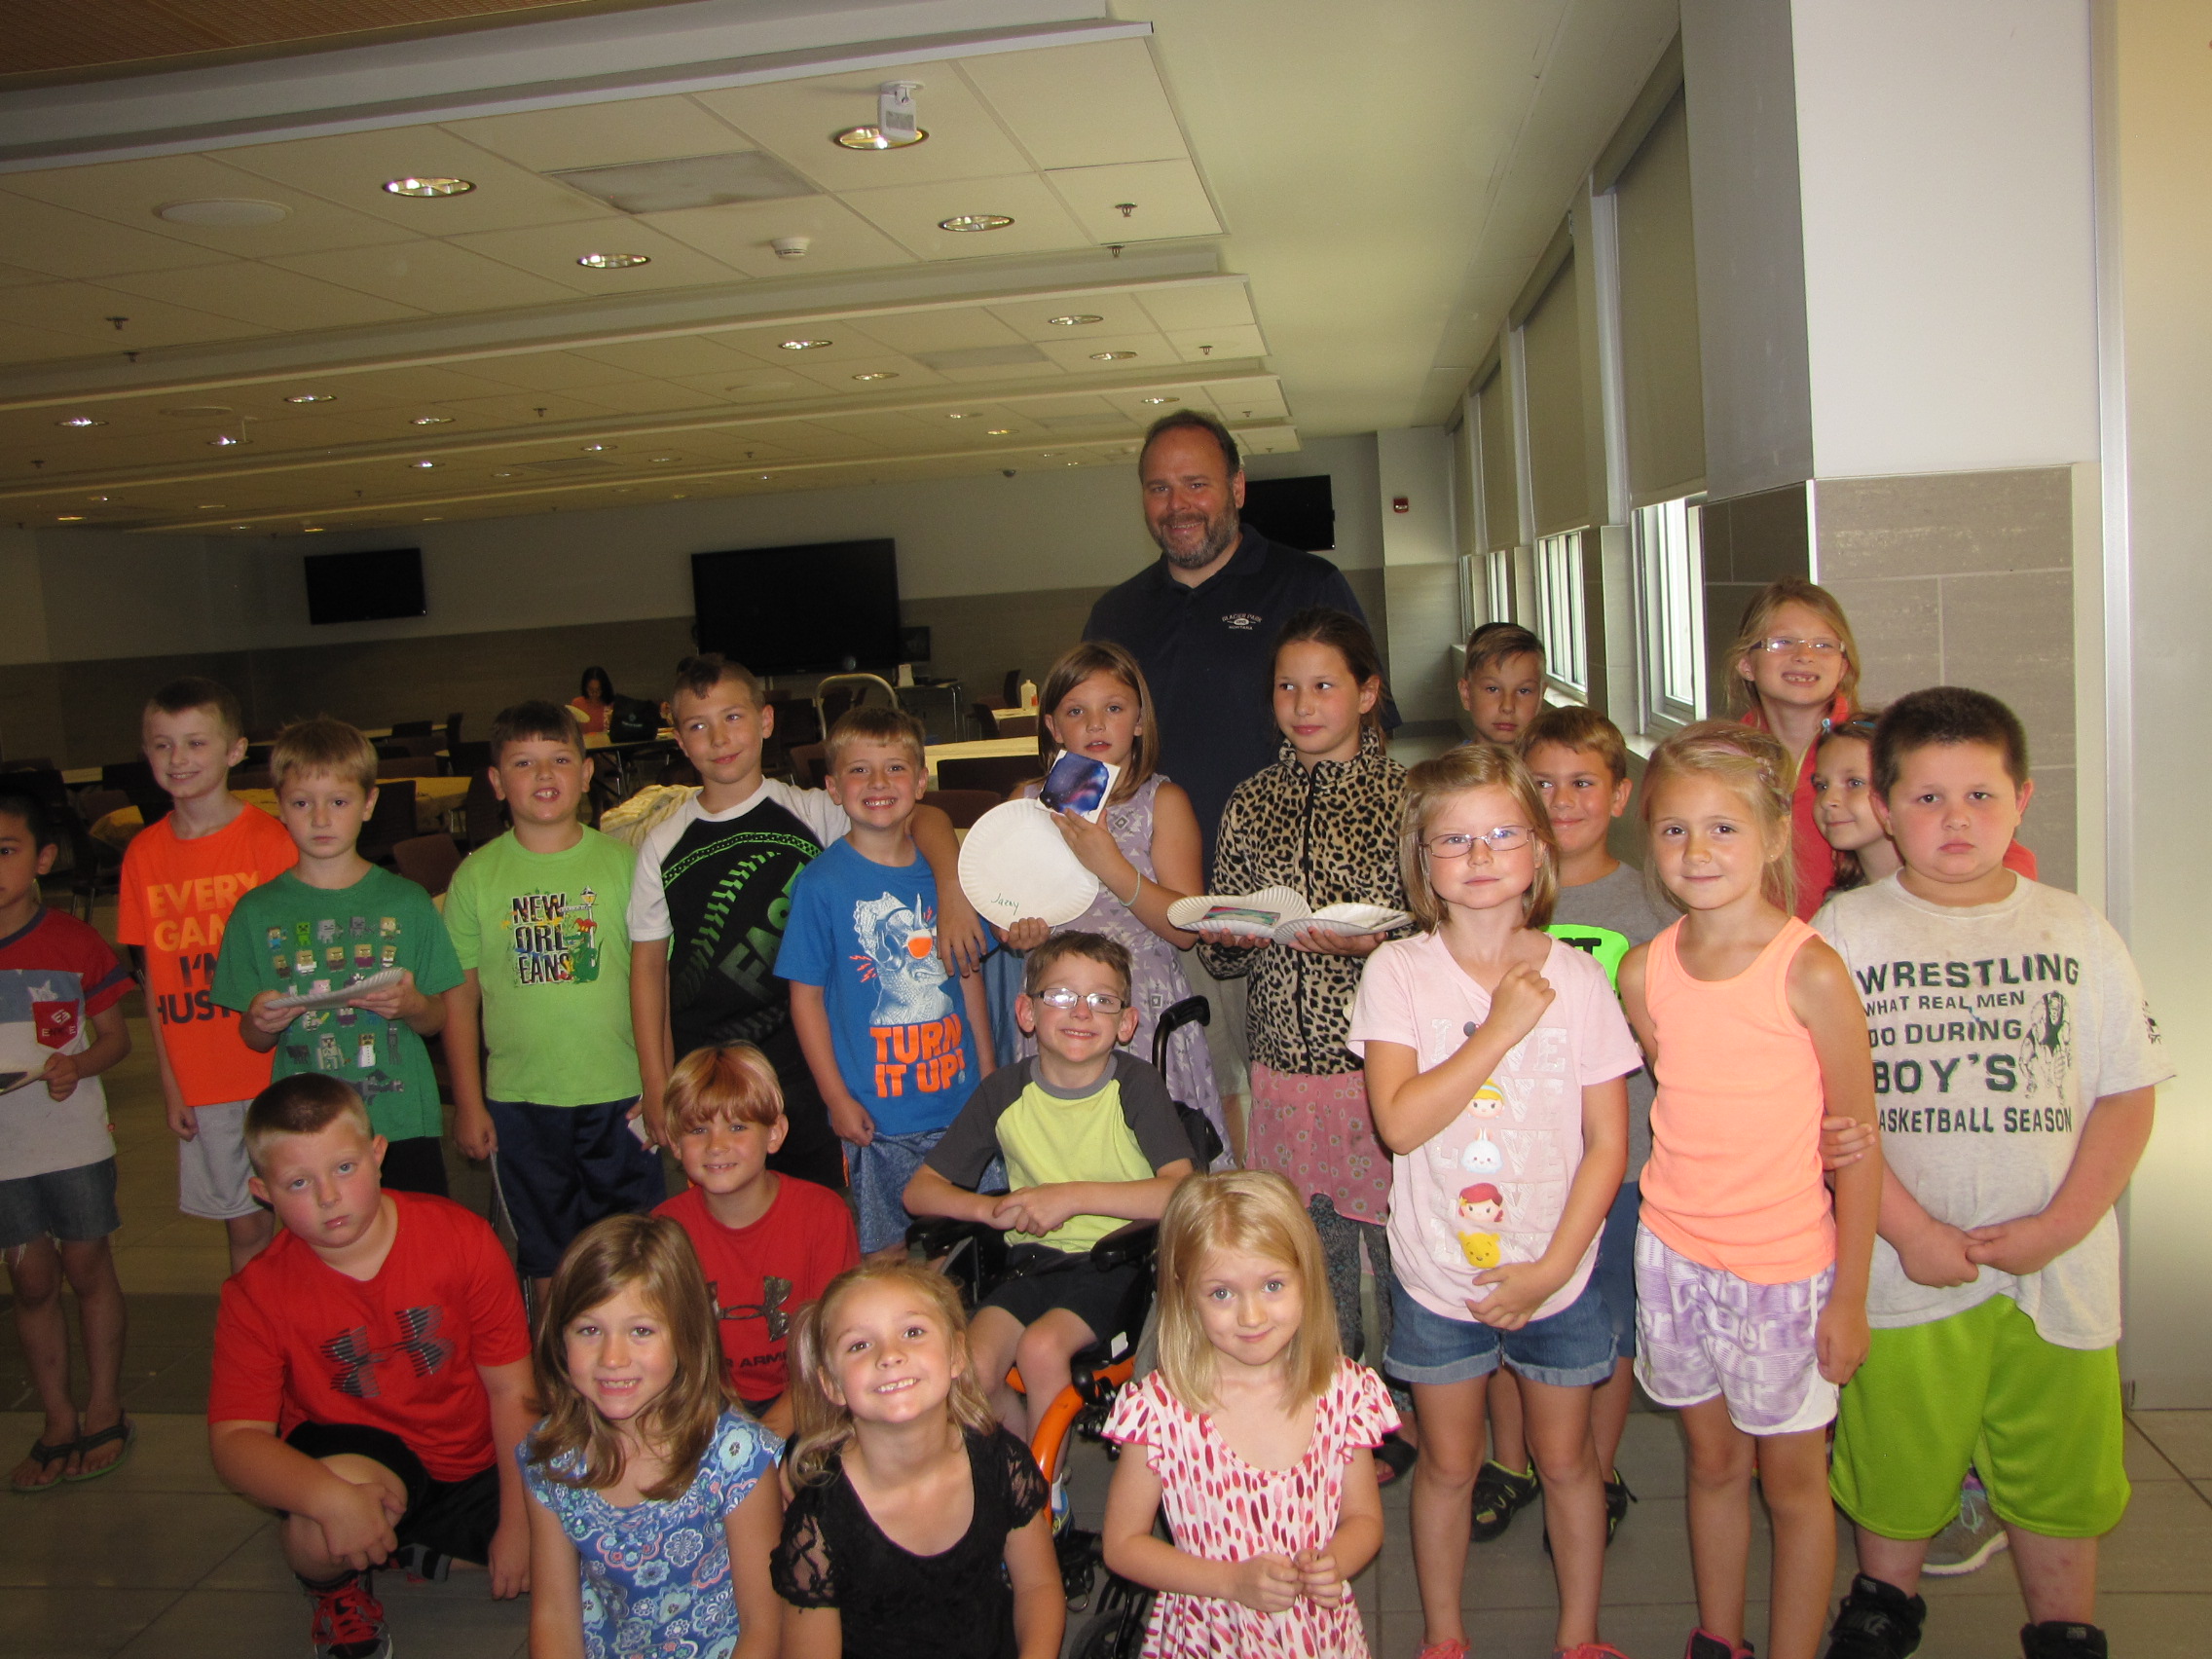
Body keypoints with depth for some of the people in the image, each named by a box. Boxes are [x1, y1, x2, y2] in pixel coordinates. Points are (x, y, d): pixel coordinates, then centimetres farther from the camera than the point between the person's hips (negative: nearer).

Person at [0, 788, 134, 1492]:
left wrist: (77, 1065, -20)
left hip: (74, 1137, -2)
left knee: (87, 1268, 7)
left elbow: (115, 1035, 0)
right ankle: (58, 1420, 24)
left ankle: (104, 1412, 22)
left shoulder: (76, 943, -6)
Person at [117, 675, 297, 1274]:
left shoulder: (269, 839, -8)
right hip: (201, 1082, 3)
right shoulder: (144, 854, 3)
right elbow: (153, 975, 6)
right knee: (243, 1226, 13)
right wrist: (170, 1085, 5)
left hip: (276, 1067, -3)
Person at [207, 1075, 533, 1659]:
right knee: (325, 1525, -38)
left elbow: (511, 1391, -8)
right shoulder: (256, 1296, -12)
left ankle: (412, 1549, 11)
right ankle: (337, 1589, 2)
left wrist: (519, 1523, -12)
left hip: (471, 1465, 3)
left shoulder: (461, 1238, -13)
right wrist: (332, 1499, -40)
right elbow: (234, 1439, -20)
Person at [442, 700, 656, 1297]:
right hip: (519, 1102, 1)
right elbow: (459, 999, 5)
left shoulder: (624, 861, -1)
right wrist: (468, 1104, 3)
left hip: (619, 1096, 0)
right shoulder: (476, 876, 0)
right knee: (548, 1261, 13)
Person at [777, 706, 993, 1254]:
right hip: (874, 1114, -3)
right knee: (887, 1251, 8)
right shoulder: (821, 883, -8)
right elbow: (806, 996, -7)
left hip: (959, 1102, 4)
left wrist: (988, 1074, 9)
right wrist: (837, 1098, -9)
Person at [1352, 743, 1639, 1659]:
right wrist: (1500, 1029, -23)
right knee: (1448, 1462, 16)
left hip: (1557, 1275, 1)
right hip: (1439, 1277, -1)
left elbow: (1608, 1144, -6)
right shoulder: (1398, 972, -11)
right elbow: (1399, 1122, -21)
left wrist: (1550, 1268, -11)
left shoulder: (1575, 977, -8)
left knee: (1565, 1456, 17)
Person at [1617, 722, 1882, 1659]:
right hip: (1673, 1254, 4)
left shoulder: (1809, 972, -15)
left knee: (1792, 1477, 11)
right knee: (1712, 1460, 18)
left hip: (1786, 1265, -3)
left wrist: (1850, 1296, -8)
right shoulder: (1643, 972, -3)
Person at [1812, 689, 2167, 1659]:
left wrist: (2059, 1226, -10)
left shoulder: (2076, 933, 2)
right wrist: (1910, 1229, -13)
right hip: (1903, 1269, -1)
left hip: (2058, 1274, 1)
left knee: (2058, 1478, 13)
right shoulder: (1843, 933, -4)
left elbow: (2127, 1095, 1)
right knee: (1895, 1471, 14)